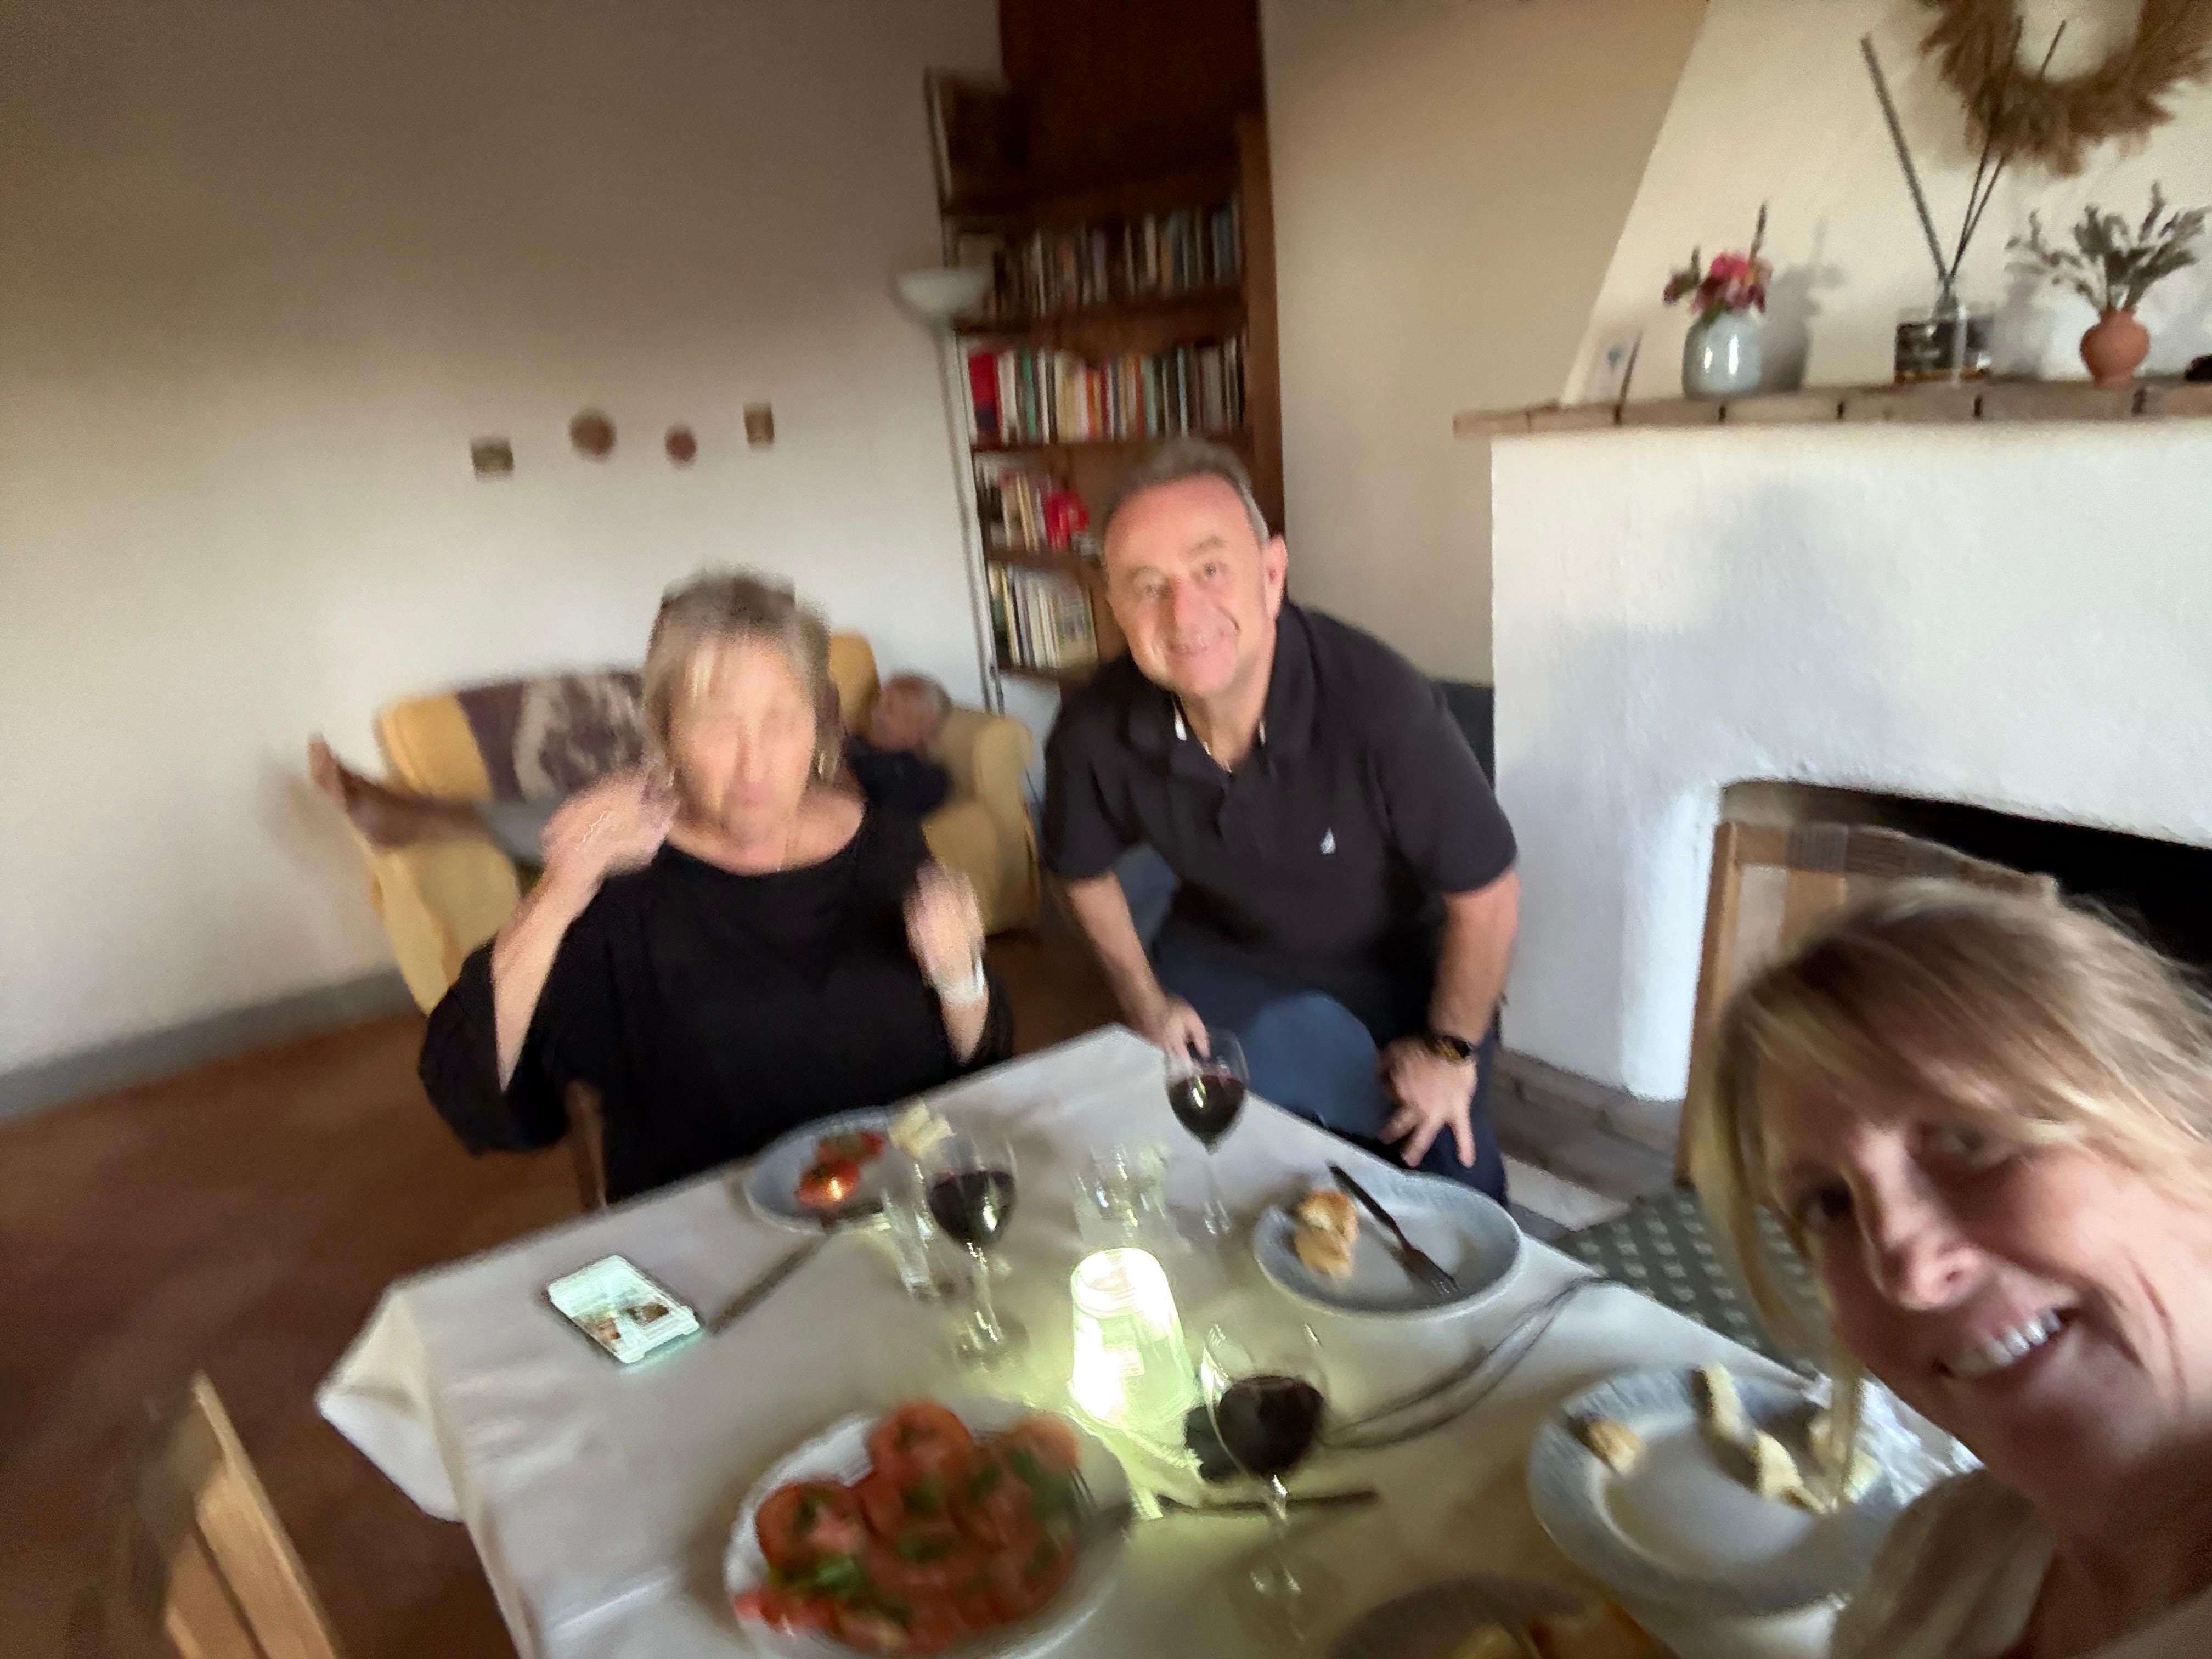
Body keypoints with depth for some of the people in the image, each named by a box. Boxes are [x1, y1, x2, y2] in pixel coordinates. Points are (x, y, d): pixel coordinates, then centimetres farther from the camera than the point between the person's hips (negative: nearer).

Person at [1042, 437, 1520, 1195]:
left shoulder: (1380, 704, -39)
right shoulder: (1094, 733, -28)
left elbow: (1486, 894, -23)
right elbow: (1087, 874, -4)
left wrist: (1449, 1047, -12)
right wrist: (1146, 1003, 3)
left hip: (1400, 957, -2)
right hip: (1223, 948, 3)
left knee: (1442, 1164, 2)